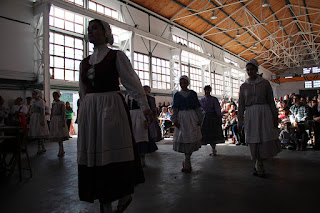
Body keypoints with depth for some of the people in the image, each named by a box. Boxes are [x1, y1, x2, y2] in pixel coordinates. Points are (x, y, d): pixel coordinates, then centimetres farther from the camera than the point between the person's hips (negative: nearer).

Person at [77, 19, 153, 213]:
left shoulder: (116, 56, 2)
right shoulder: (85, 62, 17)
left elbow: (132, 81, -6)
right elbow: (83, 92, 20)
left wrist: (145, 106, -15)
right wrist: (82, 114, 19)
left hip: (111, 107, -6)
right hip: (89, 110, 6)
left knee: (113, 155, -2)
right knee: (93, 156, 6)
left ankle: (124, 194, 21)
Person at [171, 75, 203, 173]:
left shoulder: (193, 93, 8)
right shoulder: (177, 95, 7)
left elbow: (197, 108, 8)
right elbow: (175, 109, 4)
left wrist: (199, 119, 2)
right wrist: (175, 120, -5)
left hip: (192, 118, 0)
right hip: (181, 118, 0)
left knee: (192, 138, -4)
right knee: (183, 138, -2)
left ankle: (186, 163, 10)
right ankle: (187, 162, 13)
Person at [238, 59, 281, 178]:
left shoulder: (265, 83, 5)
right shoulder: (243, 86, 8)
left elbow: (271, 101, 6)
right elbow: (241, 105, 9)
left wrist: (275, 117, 2)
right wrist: (240, 121, 6)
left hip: (264, 113, 0)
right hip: (250, 115, 1)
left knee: (267, 139, -5)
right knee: (254, 141, 2)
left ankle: (258, 165, 16)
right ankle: (259, 167, 18)